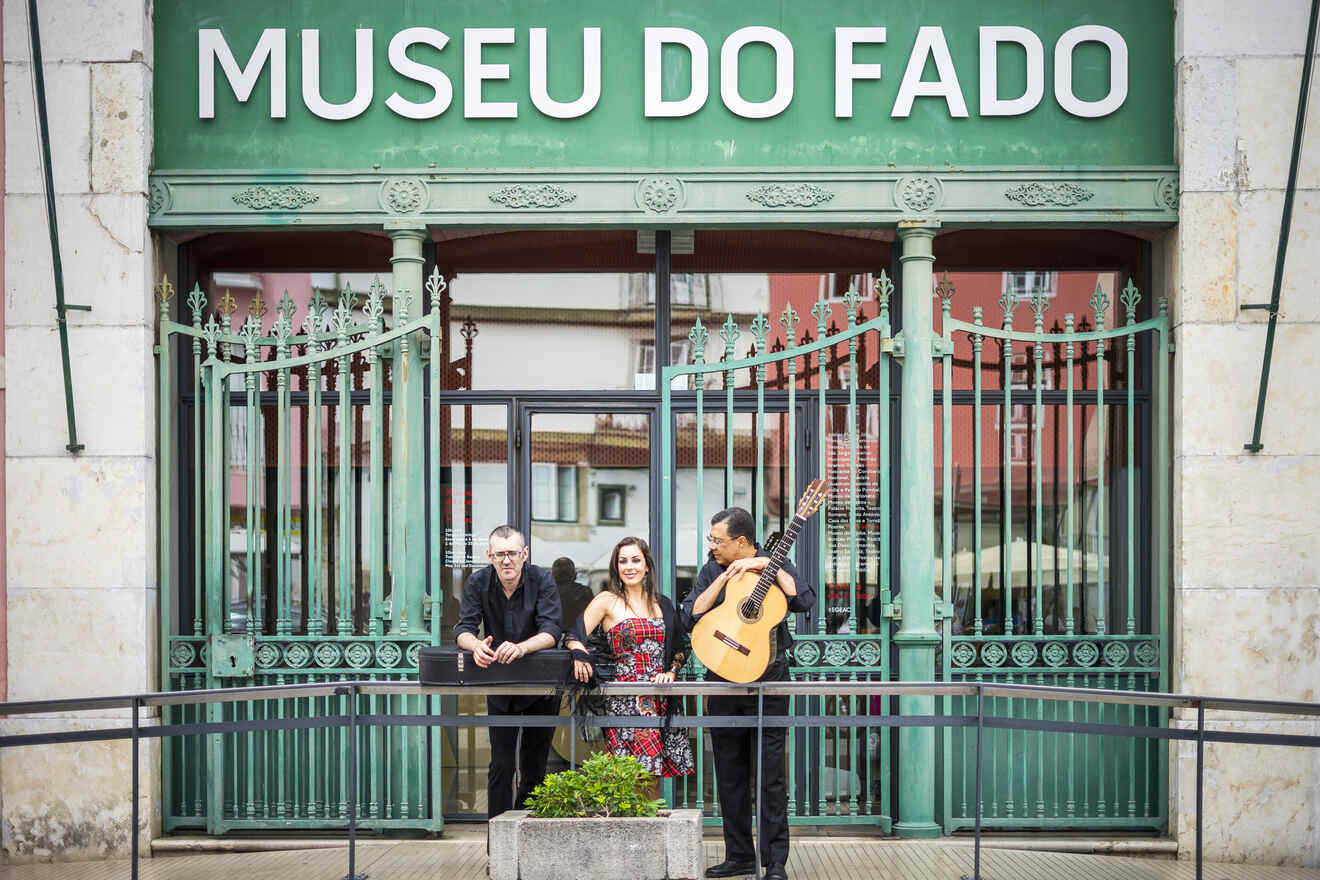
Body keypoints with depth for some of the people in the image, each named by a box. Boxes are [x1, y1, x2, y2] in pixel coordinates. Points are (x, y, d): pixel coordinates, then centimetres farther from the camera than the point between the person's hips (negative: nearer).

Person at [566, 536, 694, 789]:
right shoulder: (608, 600, 3)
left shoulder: (662, 604, 15)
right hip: (626, 699, -4)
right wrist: (580, 653, -27)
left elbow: (682, 647, 19)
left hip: (661, 699, 4)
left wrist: (672, 672, 1)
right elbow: (576, 637, -6)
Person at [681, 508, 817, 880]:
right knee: (729, 772, 9)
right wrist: (725, 577, -10)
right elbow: (690, 618, -4)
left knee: (770, 772, -5)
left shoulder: (776, 567, 0)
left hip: (768, 677, -4)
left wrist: (768, 566, -16)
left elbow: (804, 601, -17)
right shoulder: (712, 572, 8)